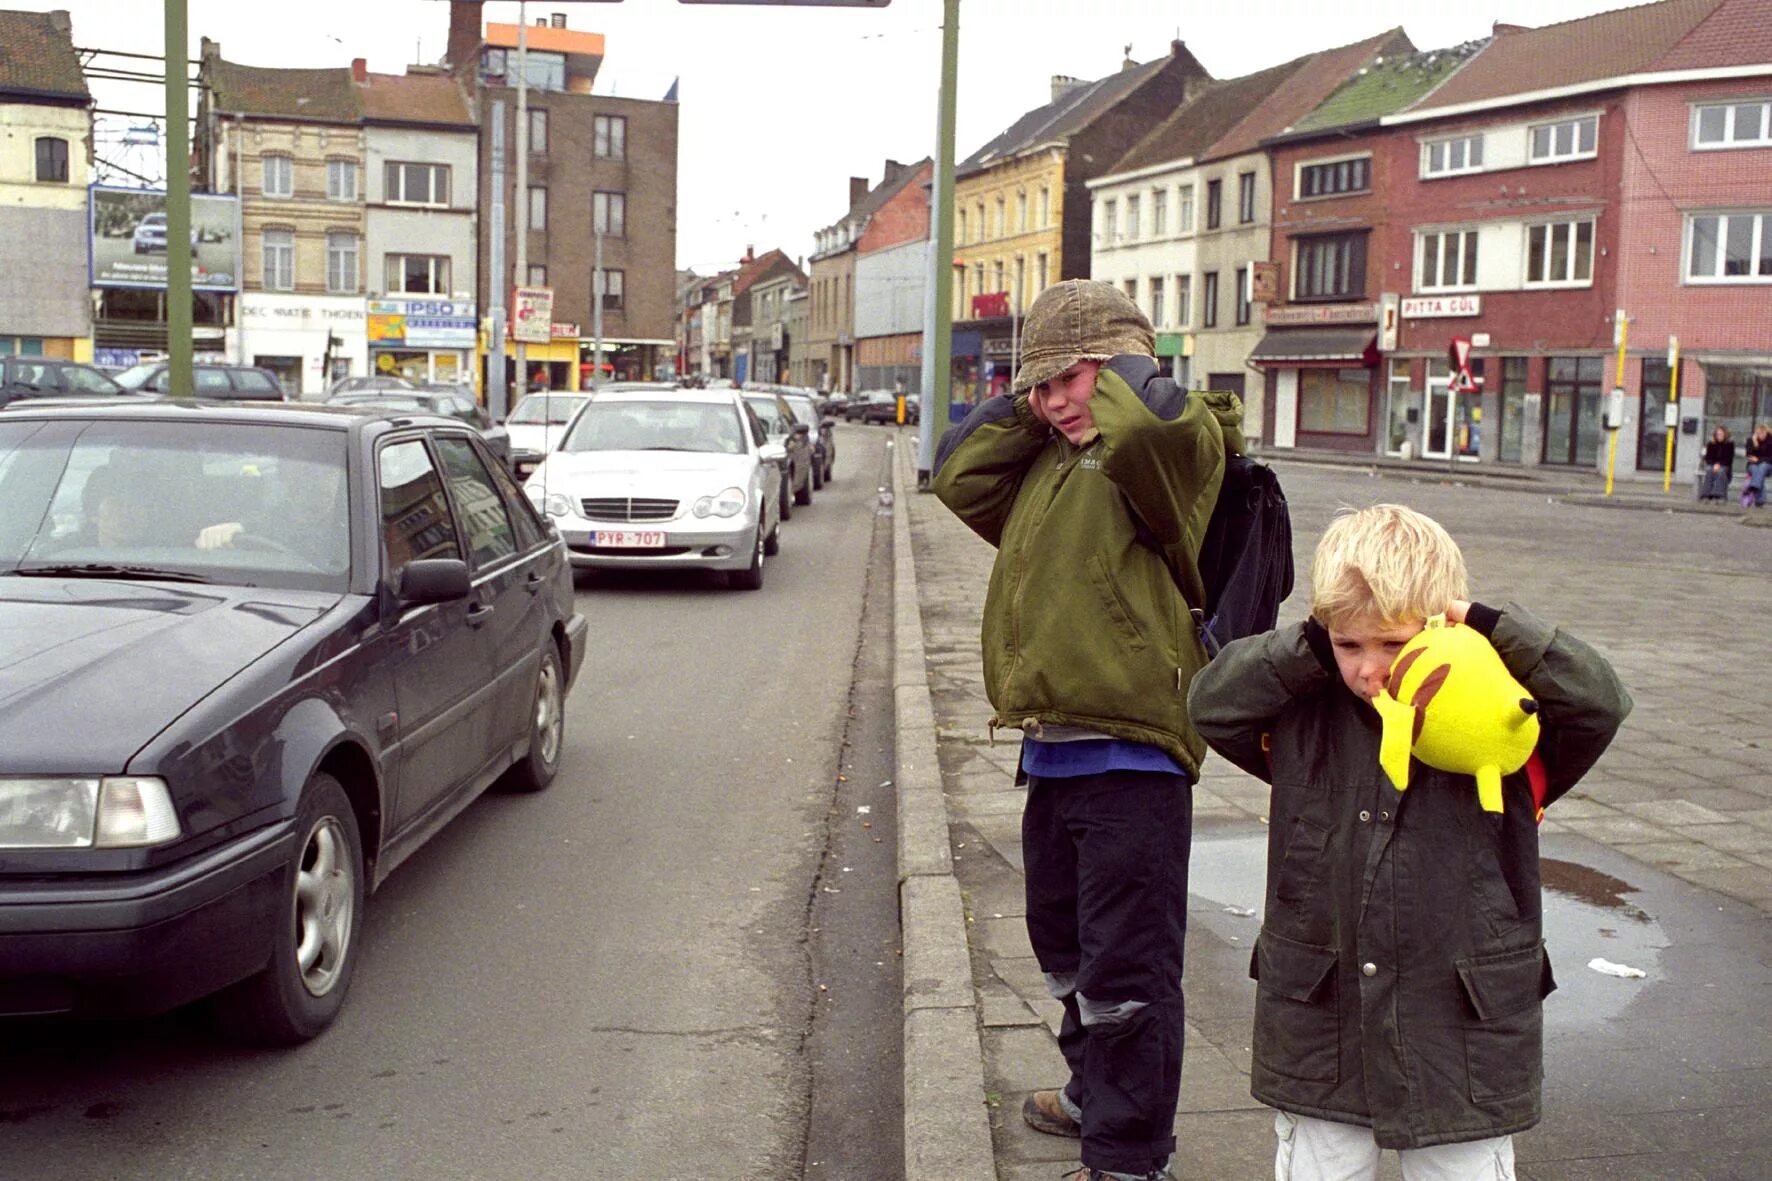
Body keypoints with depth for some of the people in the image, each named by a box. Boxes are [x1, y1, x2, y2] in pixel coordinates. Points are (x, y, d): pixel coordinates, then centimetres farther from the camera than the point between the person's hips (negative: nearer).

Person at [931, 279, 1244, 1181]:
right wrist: (1026, 404, 7)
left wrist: (1121, 365, -11)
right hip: (1052, 750, 9)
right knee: (1065, 946, 25)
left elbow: (1147, 424, -31)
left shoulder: (1173, 450, -10)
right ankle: (1094, 1093, 44)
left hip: (1128, 754, -9)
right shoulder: (1046, 461, 15)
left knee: (1126, 968, -1)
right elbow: (959, 476, 15)